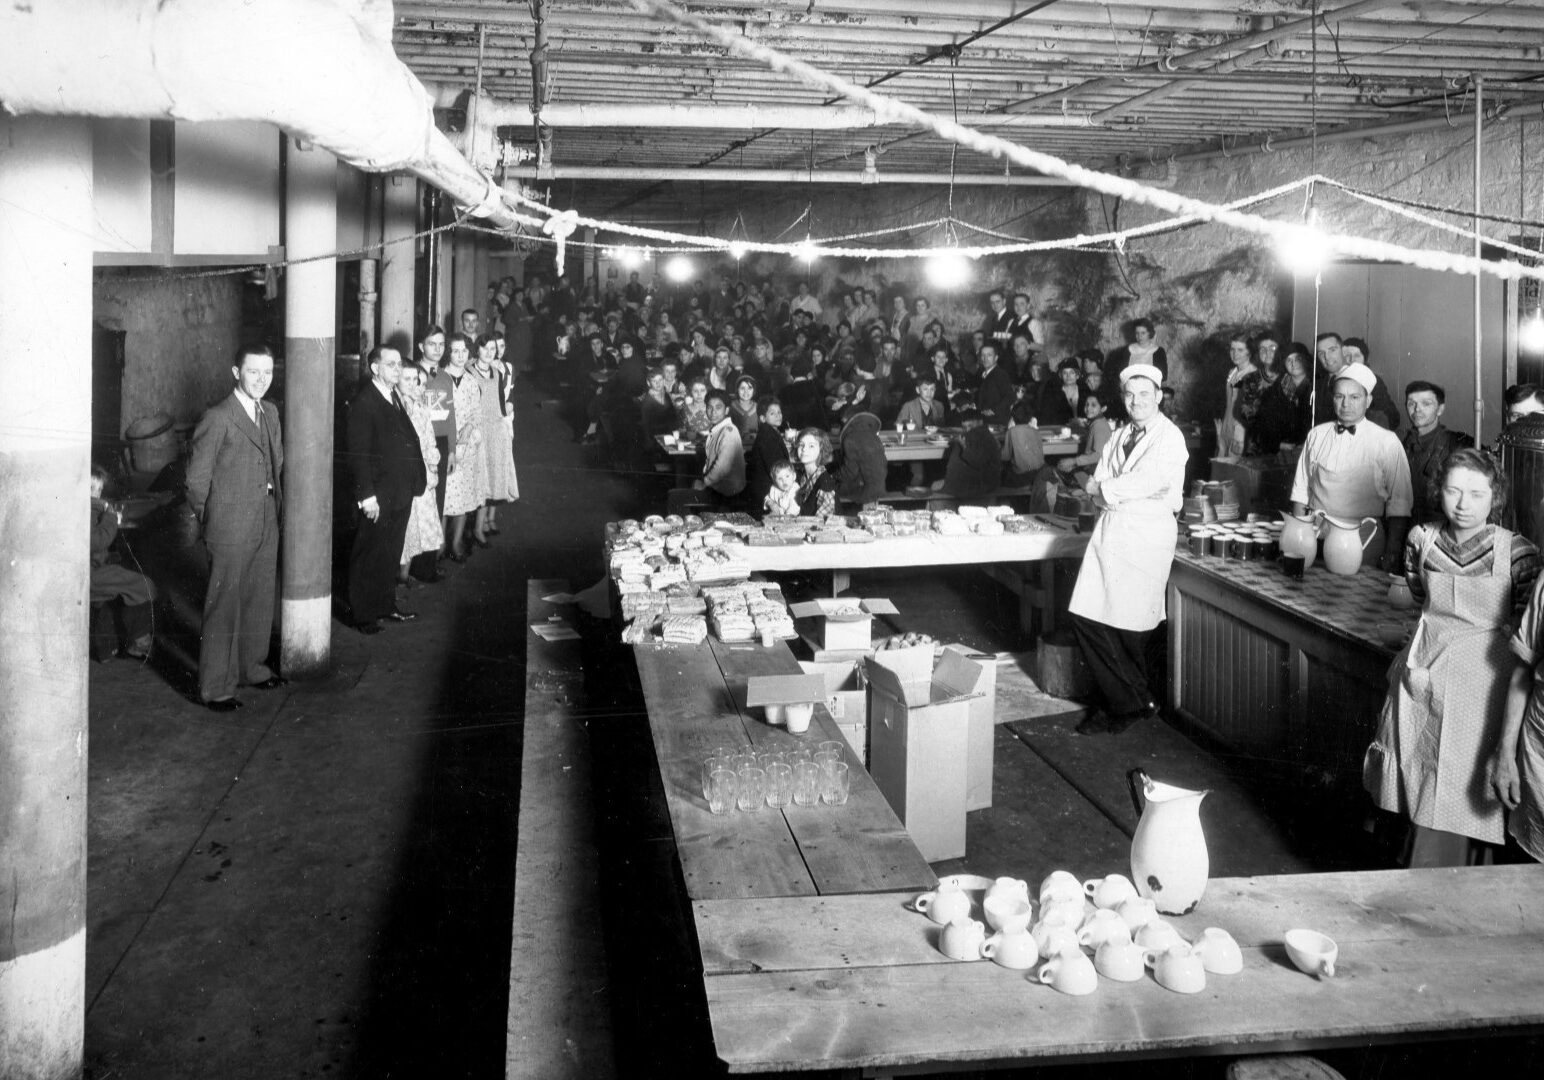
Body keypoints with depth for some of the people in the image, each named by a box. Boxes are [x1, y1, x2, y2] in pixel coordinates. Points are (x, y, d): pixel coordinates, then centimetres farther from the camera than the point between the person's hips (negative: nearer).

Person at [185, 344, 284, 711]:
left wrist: (276, 507, 12)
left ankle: (253, 668, 34)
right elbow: (196, 479, -10)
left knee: (261, 602, 17)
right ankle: (215, 687, 8)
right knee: (224, 607, 0)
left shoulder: (270, 413, 9)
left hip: (266, 527, 7)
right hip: (230, 531, -7)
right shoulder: (218, 419, -14)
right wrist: (210, 523, -1)